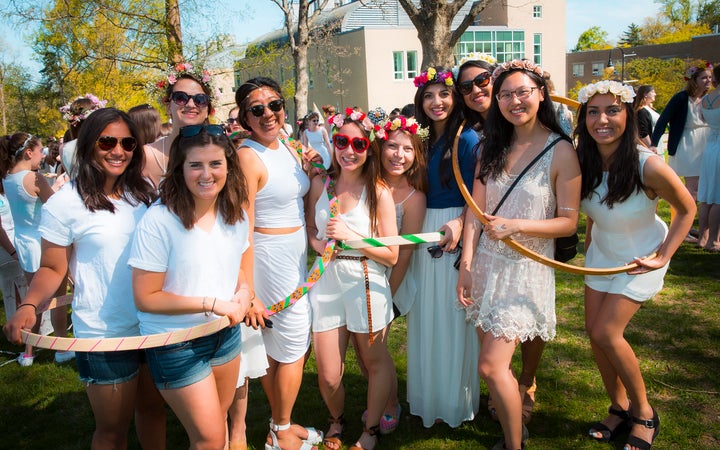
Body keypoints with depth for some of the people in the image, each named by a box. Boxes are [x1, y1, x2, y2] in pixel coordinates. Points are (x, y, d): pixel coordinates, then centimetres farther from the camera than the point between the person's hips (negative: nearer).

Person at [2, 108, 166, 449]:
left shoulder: (142, 193, 2)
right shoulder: (65, 204, -13)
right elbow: (52, 269, -6)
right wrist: (28, 306, -22)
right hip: (104, 334, -4)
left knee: (153, 408, 21)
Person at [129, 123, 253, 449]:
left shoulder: (235, 214, -3)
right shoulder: (158, 221, -23)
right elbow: (145, 298, -18)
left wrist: (244, 292, -8)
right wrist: (211, 304, -21)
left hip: (226, 333, 6)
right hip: (176, 345, -6)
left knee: (219, 419, 23)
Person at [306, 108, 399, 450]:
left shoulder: (379, 192, -9)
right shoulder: (320, 184, 0)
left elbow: (391, 255, -10)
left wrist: (351, 236, -20)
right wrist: (318, 243, -7)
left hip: (366, 285, -2)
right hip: (326, 284, 2)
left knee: (375, 362, 16)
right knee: (328, 376, 6)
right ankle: (337, 421, 41)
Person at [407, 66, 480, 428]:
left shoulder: (466, 138, -10)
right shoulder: (423, 139, 10)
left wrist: (459, 223, -28)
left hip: (454, 233, -7)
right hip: (424, 233, 7)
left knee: (451, 317, 4)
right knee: (426, 317, 15)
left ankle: (454, 401, 23)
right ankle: (429, 396, 32)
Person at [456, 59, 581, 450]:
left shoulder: (561, 151, -9)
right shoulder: (492, 147, 6)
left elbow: (568, 223, -8)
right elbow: (475, 210, 1)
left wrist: (515, 225, -21)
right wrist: (466, 265, -6)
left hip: (527, 268, -5)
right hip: (487, 261, 5)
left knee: (492, 366, -7)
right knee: (492, 358, 13)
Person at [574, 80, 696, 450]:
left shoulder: (648, 167, -29)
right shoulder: (583, 162, -15)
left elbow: (686, 209, -13)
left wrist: (662, 256, -16)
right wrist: (588, 243, 7)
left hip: (641, 257, -5)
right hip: (602, 253, 5)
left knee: (606, 332, -11)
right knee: (594, 331, 3)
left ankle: (644, 412, 14)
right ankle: (619, 407, 26)